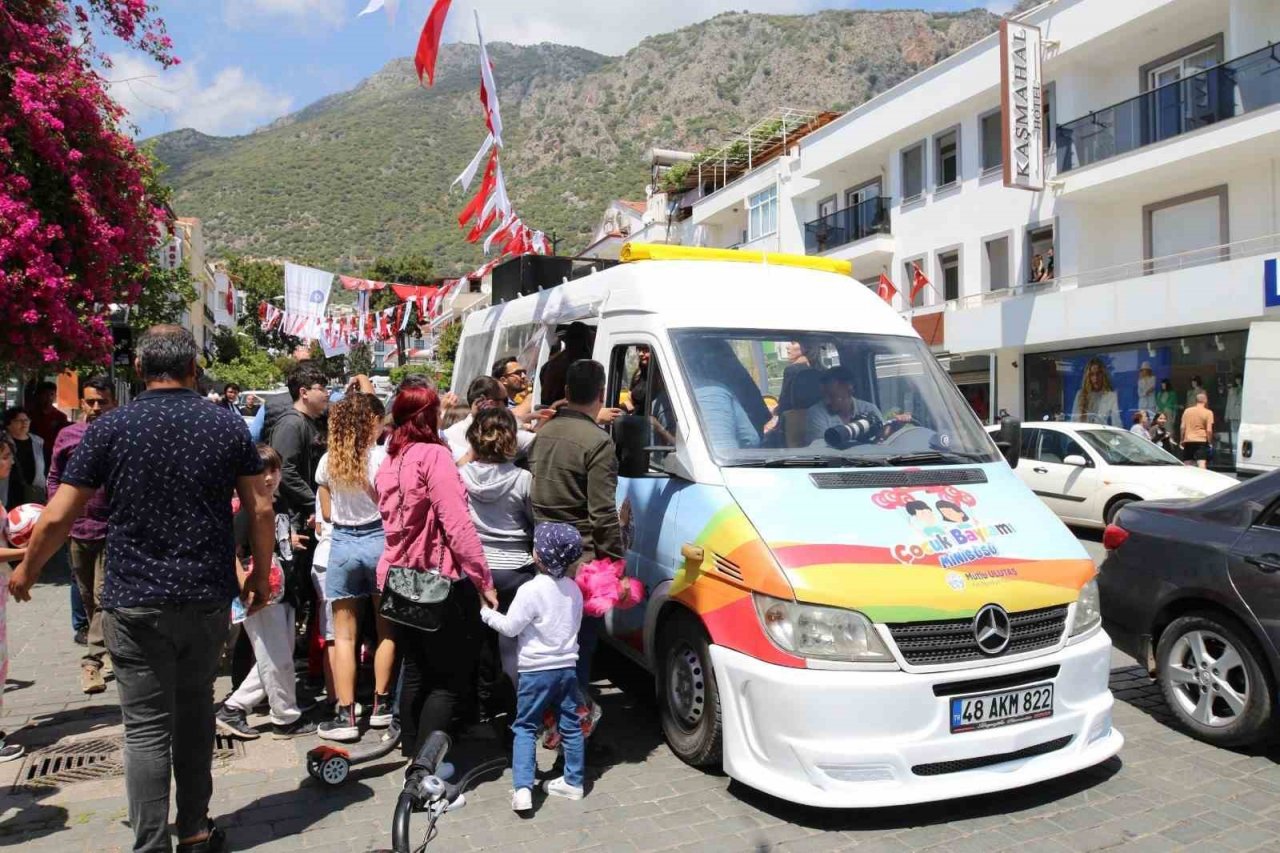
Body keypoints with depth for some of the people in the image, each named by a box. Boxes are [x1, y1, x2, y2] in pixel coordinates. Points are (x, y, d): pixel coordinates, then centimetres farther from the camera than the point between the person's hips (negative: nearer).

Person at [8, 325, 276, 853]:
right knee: (195, 715, 18)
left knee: (146, 729, 4)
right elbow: (260, 508, 0)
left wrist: (26, 572, 16)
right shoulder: (228, 425, -1)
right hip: (209, 597, 2)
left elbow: (57, 517, -2)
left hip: (135, 602, -2)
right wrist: (261, 573, 13)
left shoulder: (110, 428, -5)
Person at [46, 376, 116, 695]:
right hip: (77, 528, 4)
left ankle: (92, 661, -5)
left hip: (111, 529, -4)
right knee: (87, 596, 16)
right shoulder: (67, 436, 3)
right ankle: (105, 647, 35)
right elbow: (54, 477, 13)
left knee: (103, 597, -8)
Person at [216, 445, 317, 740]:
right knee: (277, 661, 2)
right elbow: (232, 552, -19)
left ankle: (233, 709, 25)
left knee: (277, 661, 16)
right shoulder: (247, 512, -14)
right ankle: (286, 718, 17)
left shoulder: (280, 509, 10)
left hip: (282, 594, 9)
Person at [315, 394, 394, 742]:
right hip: (379, 540, -2)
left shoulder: (328, 461, 1)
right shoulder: (382, 457, -11)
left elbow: (327, 513, 7)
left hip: (342, 544, 2)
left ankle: (345, 715, 8)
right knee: (386, 628, 13)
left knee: (344, 634, 7)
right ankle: (381, 704, 19)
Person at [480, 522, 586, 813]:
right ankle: (573, 782, 23)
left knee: (525, 728, 5)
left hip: (536, 670, -5)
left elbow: (510, 627, -12)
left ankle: (522, 788, -4)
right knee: (571, 726, 14)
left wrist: (486, 612, 2)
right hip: (567, 667, 5)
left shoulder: (531, 590, -18)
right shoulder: (574, 589, 3)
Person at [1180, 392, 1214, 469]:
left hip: (1188, 441, 3)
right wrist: (1209, 441, 4)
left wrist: (1182, 441, 13)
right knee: (1201, 465, -11)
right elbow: (1209, 430, -7)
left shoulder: (1187, 411, 6)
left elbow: (1183, 427, 5)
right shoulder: (1208, 412, -3)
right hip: (1201, 441, -3)